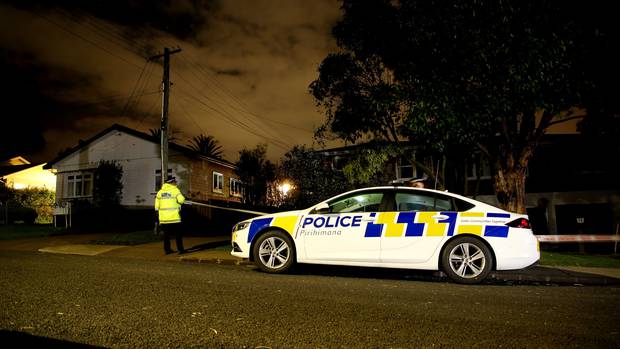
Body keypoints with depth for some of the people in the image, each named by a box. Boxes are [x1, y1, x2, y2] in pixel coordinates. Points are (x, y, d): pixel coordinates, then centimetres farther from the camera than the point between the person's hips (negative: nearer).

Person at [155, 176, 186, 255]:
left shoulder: (160, 191, 10)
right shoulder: (175, 190, -6)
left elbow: (157, 205, 11)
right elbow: (181, 200, -16)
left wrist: (157, 213, 19)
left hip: (163, 217, 5)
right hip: (174, 216, -5)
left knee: (166, 234, 12)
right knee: (178, 234, 2)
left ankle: (167, 249, 15)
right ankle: (180, 249, 1)